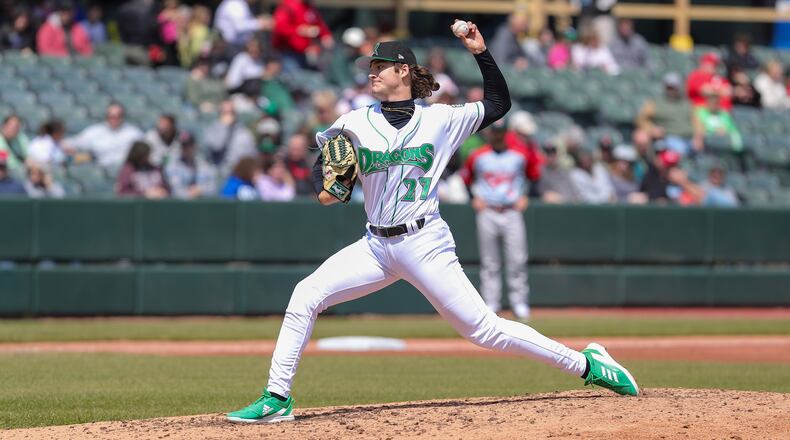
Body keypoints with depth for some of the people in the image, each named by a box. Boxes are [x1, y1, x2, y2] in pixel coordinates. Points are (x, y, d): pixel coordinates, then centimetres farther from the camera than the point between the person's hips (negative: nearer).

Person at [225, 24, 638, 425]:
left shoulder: (441, 119, 2)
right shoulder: (355, 123, 7)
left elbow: (499, 103, 10)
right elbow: (322, 167, 12)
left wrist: (481, 52, 1)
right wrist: (323, 189, -10)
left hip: (425, 245, -4)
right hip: (376, 246, 4)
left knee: (483, 328, -7)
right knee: (305, 295, -11)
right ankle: (277, 399, -7)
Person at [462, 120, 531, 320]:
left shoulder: (520, 156, 6)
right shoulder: (477, 157, 6)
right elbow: (466, 179, 16)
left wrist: (525, 197, 3)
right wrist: (474, 198, 3)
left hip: (512, 212, 0)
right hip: (487, 213, 0)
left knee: (517, 259, -6)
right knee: (489, 261, 0)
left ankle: (519, 303, -2)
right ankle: (490, 302, 2)